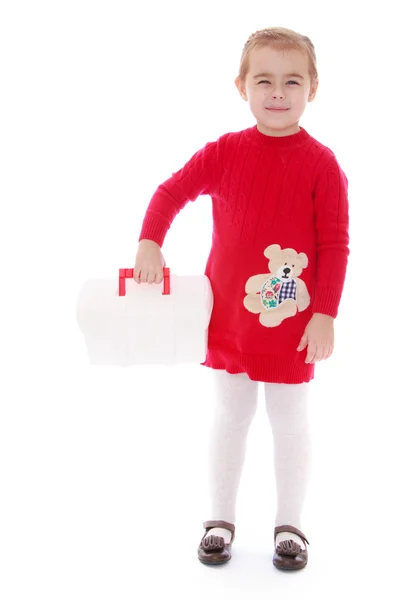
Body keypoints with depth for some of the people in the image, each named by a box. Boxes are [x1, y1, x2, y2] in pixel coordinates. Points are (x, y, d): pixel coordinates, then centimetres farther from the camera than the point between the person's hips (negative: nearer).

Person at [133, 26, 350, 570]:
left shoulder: (321, 164, -11)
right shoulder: (225, 152, -3)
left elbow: (335, 245, -10)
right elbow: (173, 191, 2)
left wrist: (325, 315, -13)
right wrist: (149, 244, -14)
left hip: (293, 320, -2)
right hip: (230, 315, 3)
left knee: (290, 422, 12)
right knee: (230, 417, 15)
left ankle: (289, 525, 31)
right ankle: (220, 519, 32)